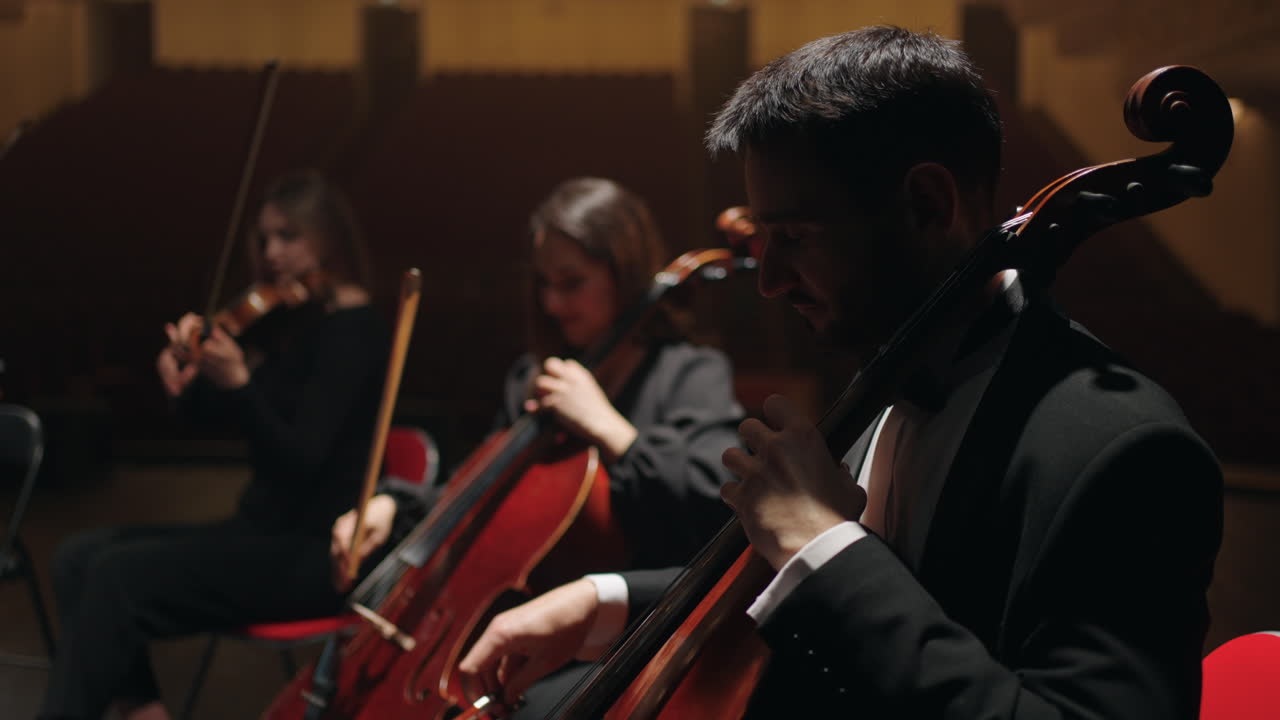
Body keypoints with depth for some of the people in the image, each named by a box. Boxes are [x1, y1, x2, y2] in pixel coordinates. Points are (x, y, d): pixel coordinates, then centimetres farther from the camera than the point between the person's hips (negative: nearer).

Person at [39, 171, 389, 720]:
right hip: (265, 530, 9)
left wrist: (237, 385, -35)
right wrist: (188, 387, -6)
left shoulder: (352, 331, -13)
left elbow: (301, 461, -21)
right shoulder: (290, 322, 14)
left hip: (315, 553, -9)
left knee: (118, 577, -22)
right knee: (80, 558, -3)